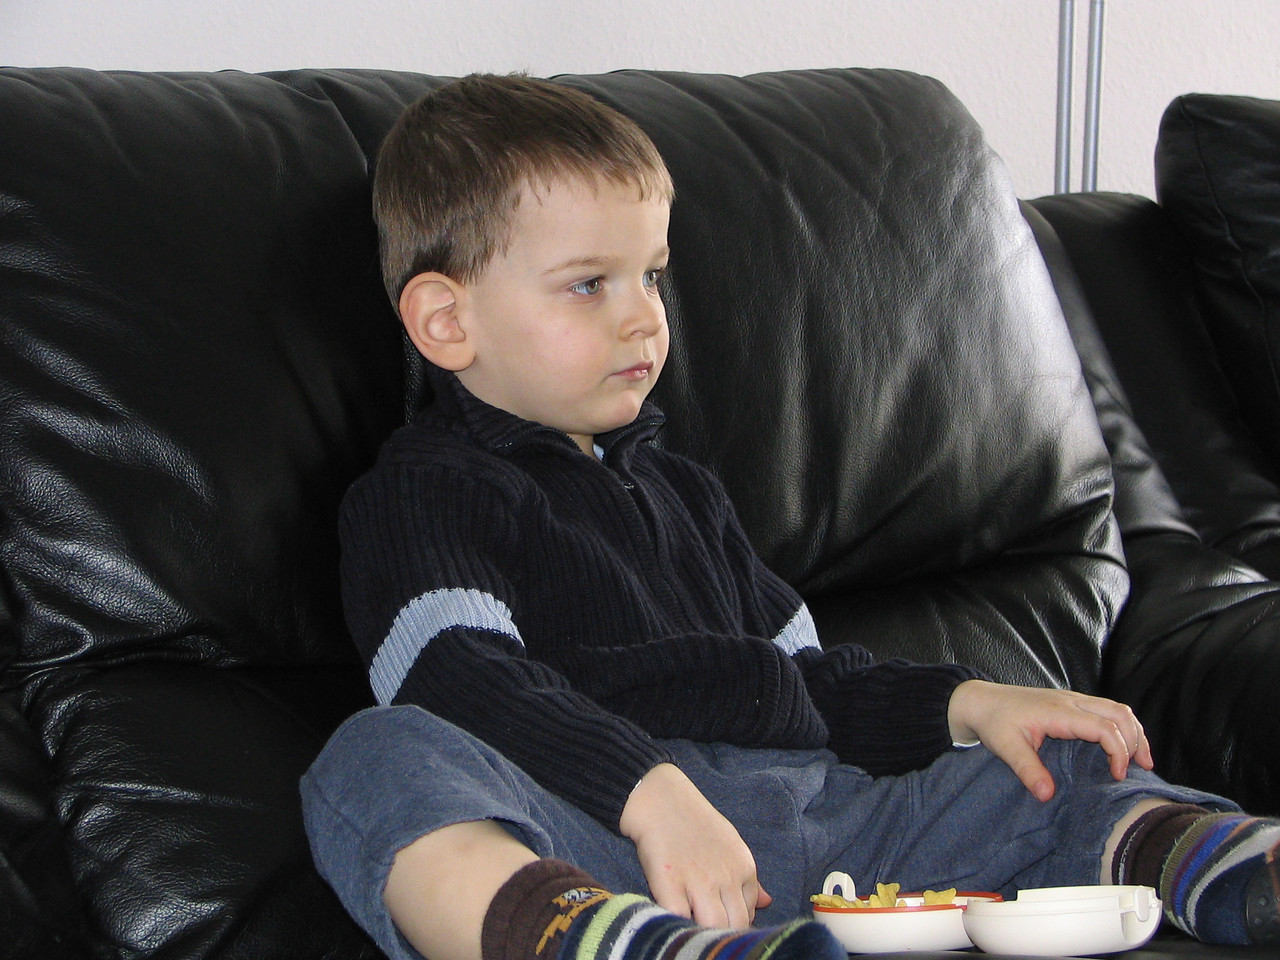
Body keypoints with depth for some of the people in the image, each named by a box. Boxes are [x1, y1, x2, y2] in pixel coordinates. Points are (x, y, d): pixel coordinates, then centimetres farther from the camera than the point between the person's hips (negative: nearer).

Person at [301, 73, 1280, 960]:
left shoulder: (681, 491, 32)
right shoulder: (422, 492, 6)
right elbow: (467, 688, -12)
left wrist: (970, 704, 16)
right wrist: (651, 792, -27)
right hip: (600, 839, -7)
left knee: (1070, 767, 4)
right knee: (381, 757, -36)